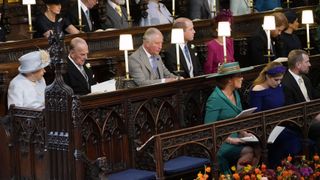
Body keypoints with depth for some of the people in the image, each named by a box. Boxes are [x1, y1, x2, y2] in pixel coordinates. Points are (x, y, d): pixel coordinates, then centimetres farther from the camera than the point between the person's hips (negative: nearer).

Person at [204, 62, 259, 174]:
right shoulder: (215, 99, -14)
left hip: (234, 139, 7)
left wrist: (243, 133, 1)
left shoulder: (235, 94, 12)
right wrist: (229, 140, -20)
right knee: (248, 152, -27)